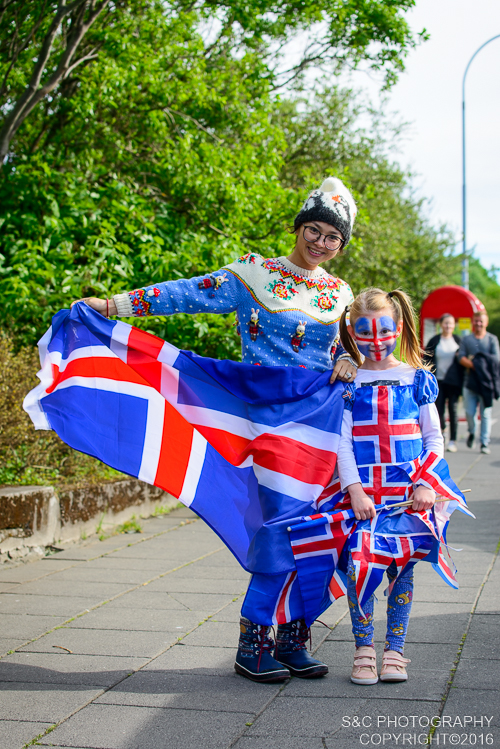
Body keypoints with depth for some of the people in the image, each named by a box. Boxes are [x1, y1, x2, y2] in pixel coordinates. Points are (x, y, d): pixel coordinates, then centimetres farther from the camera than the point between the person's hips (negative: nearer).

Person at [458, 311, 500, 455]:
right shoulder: (466, 339, 11)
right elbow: (461, 357, -2)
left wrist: (476, 359, -13)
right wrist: (475, 365, -17)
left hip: (486, 382, -1)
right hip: (470, 382, 1)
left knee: (485, 414, -1)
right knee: (469, 412, 0)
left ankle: (485, 443, 5)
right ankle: (472, 432, 29)